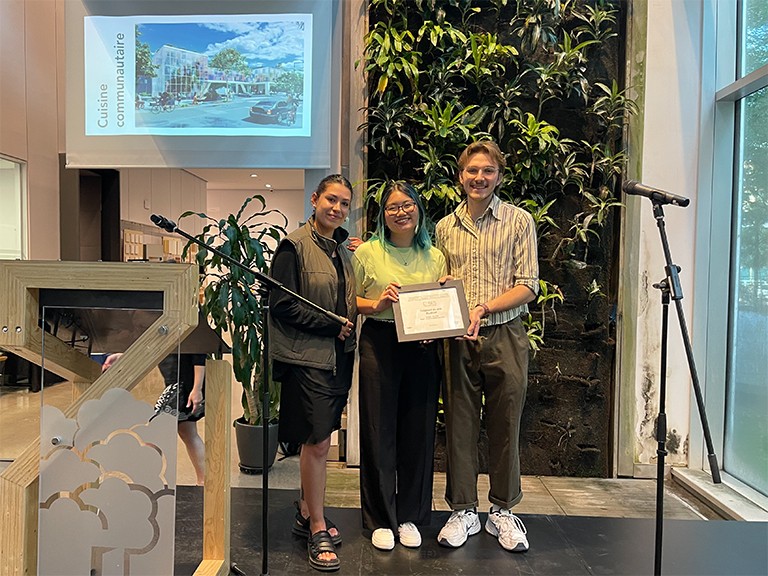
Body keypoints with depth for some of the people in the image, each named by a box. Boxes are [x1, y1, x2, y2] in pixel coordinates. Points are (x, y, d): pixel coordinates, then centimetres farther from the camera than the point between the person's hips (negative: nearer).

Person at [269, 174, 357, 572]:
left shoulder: (343, 250, 14)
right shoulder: (294, 246, -9)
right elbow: (281, 304, -14)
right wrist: (332, 326, -14)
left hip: (338, 356, 7)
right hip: (307, 356, -7)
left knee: (316, 440, 16)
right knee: (318, 443, -3)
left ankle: (306, 514, 32)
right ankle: (318, 530, 14)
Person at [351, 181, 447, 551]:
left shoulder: (435, 257, 10)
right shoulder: (367, 253, 0)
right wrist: (376, 305, -15)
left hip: (422, 350, 3)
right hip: (379, 345, -2)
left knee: (418, 431, 8)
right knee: (379, 430, 4)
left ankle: (410, 515, 28)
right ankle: (380, 519, 23)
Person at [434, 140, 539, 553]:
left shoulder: (519, 221, 1)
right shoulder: (445, 227, 11)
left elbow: (527, 286, -4)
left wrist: (484, 308, -16)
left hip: (504, 336, -2)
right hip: (457, 339, 2)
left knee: (505, 427, 8)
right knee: (459, 425, 8)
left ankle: (503, 511, 26)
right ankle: (463, 511, 24)